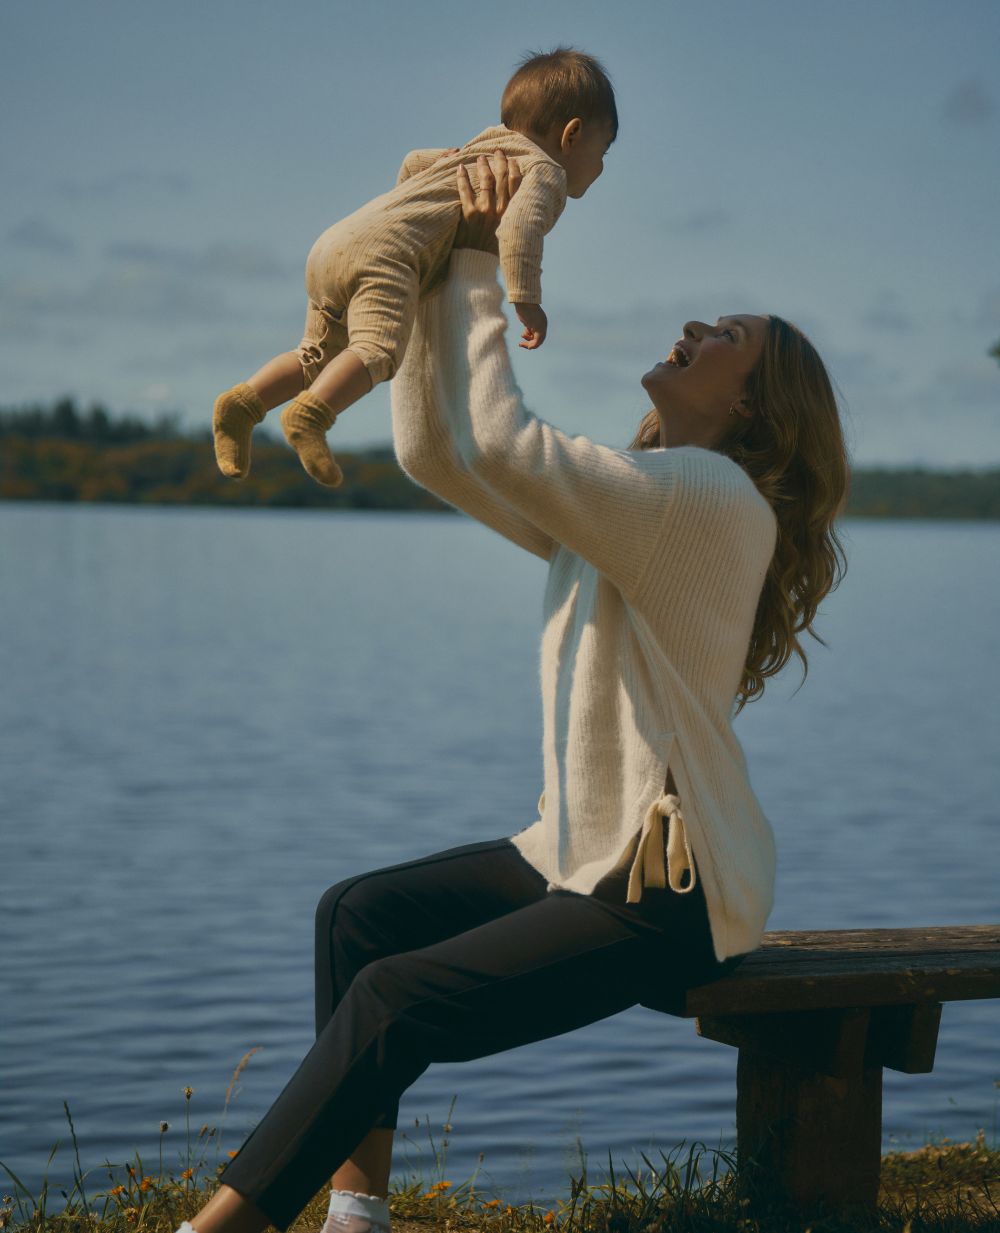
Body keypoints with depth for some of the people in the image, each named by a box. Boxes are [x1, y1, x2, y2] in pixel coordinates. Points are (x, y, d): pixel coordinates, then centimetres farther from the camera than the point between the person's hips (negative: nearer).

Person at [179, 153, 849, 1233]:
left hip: (671, 898, -10)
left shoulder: (714, 497, -16)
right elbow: (433, 450, 12)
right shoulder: (615, 503, 14)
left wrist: (477, 267, -16)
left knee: (394, 1002, -19)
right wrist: (434, 279, 4)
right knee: (359, 913, -1)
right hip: (584, 852, 10)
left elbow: (497, 442, -25)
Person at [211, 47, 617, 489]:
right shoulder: (546, 172, 4)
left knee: (319, 357, 19)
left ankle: (242, 402, 7)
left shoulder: (484, 150, 31)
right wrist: (525, 299, -21)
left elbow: (414, 162, 41)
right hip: (383, 255, -9)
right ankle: (309, 416, -46)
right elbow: (520, 223, -17)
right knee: (378, 350, -27)